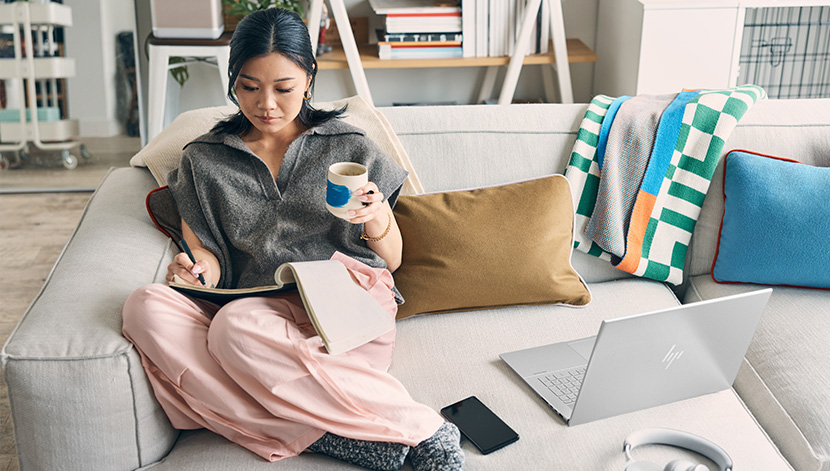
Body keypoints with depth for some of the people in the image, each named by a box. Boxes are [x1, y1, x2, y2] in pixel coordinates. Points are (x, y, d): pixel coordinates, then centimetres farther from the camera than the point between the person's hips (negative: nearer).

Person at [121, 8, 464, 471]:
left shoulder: (348, 148, 11)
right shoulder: (204, 161, 15)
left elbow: (392, 259, 12)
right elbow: (208, 253, 14)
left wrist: (376, 219, -11)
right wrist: (199, 268, -11)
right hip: (252, 306, 3)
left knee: (235, 328, -35)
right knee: (147, 306, -28)